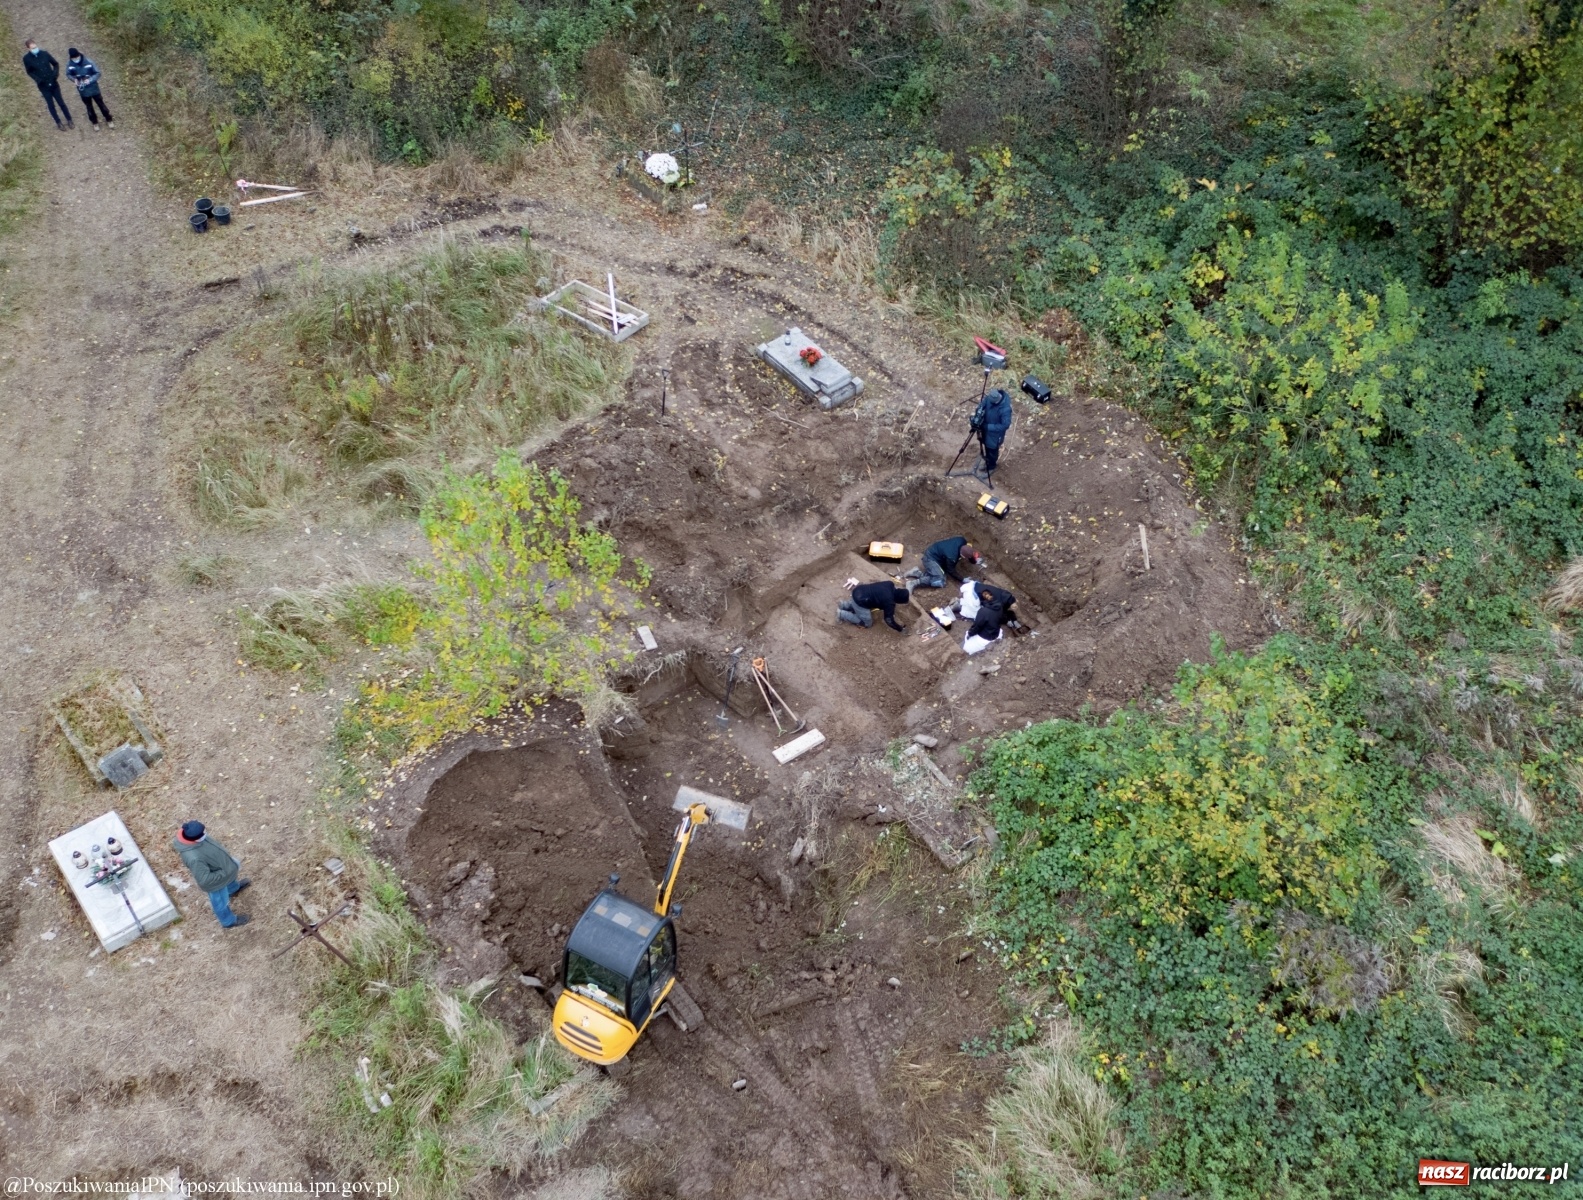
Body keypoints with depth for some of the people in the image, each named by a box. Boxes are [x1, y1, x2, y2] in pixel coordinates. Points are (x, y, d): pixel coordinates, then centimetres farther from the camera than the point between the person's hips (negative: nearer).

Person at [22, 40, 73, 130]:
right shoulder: (26, 58, -10)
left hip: (53, 83, 1)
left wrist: (56, 74, -12)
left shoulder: (45, 53, -8)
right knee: (51, 105, 9)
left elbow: (55, 64, 4)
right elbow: (29, 72, 1)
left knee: (61, 102, 10)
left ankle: (69, 121, 24)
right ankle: (58, 123, 24)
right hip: (43, 86, -1)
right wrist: (37, 80, -16)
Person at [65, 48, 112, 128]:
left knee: (101, 105, 14)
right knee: (89, 107, 18)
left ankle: (109, 120, 36)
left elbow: (97, 73, -13)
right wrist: (74, 79, -20)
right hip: (83, 90, 2)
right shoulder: (70, 64, -14)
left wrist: (90, 80, -28)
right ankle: (94, 122, 38)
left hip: (93, 88, -2)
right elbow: (68, 74, 1)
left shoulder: (88, 62, -21)